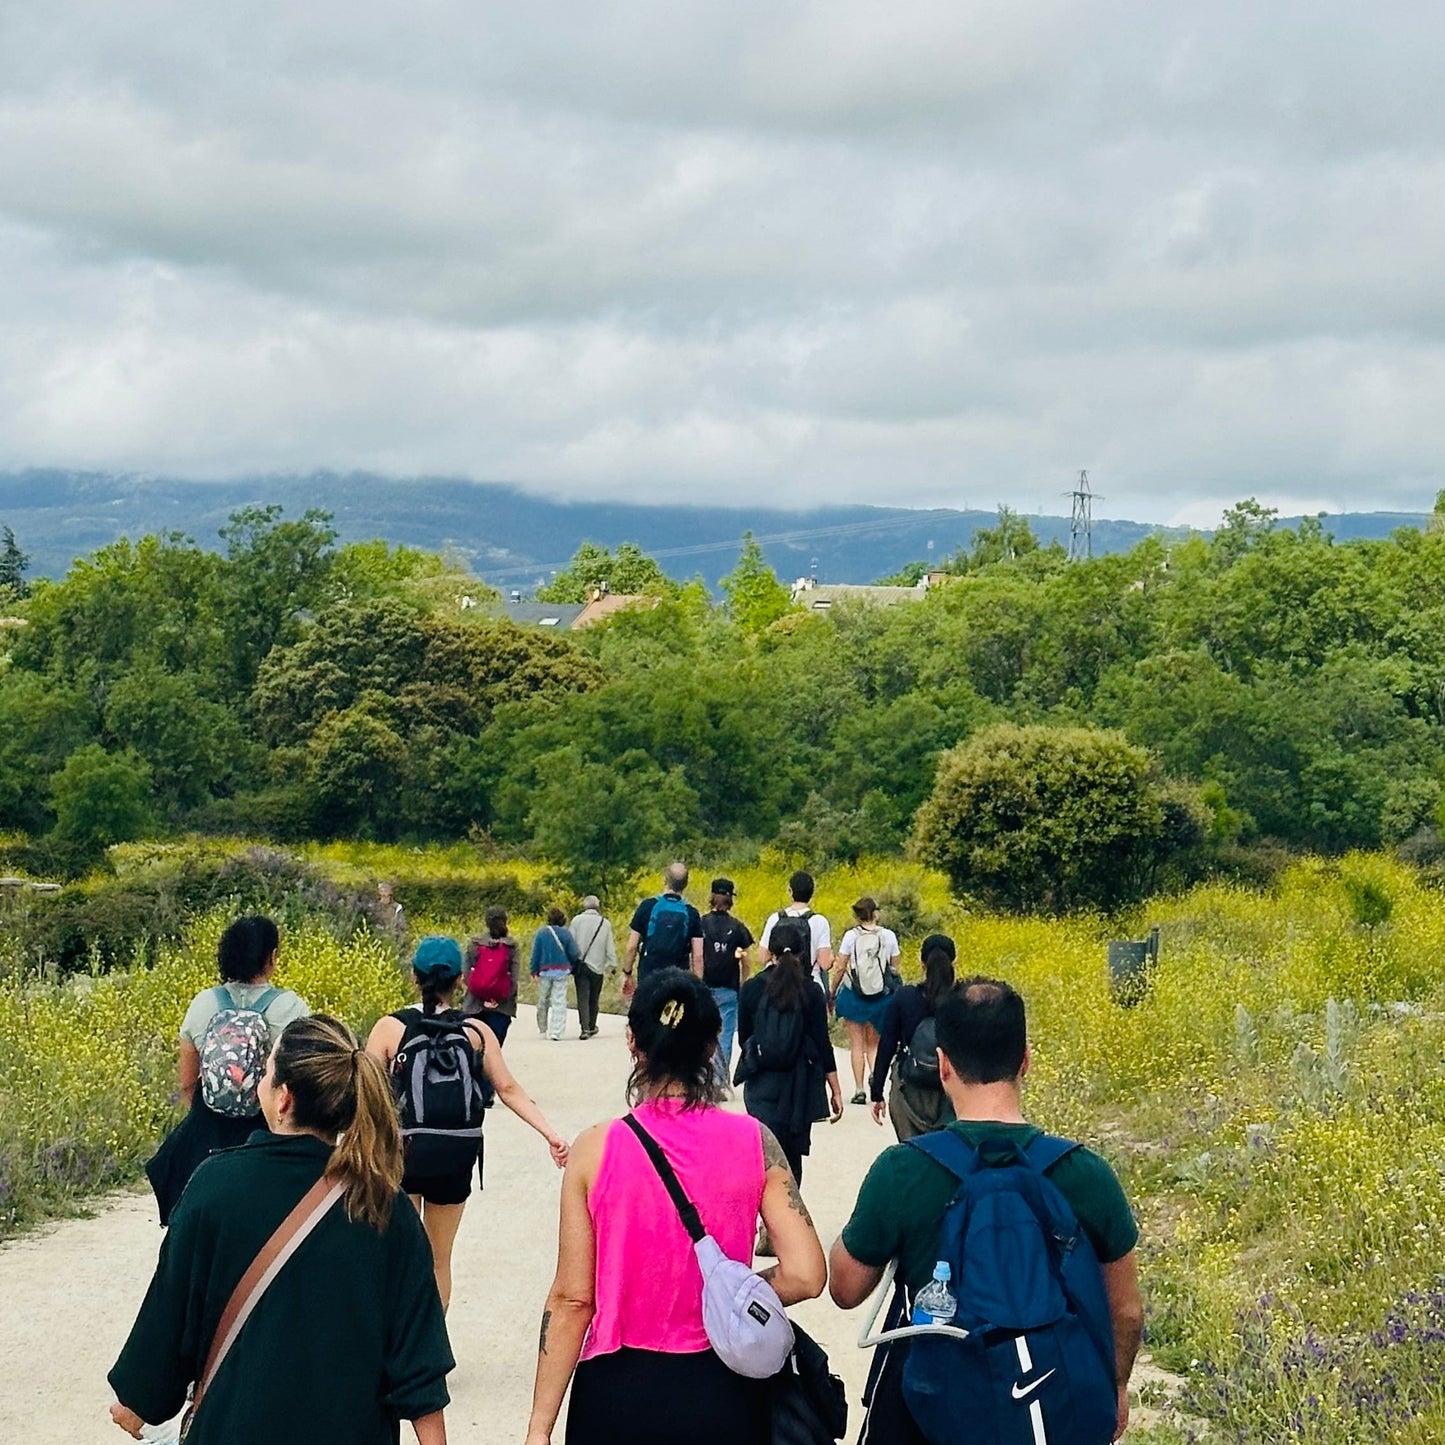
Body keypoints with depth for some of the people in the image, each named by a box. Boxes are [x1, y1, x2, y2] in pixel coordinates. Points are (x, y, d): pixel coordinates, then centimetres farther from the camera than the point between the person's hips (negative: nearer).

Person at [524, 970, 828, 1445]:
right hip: (722, 1393, 1)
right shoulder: (753, 1142, -6)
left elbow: (572, 1299, -8)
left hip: (617, 1393, 0)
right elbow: (804, 1276, -12)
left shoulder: (595, 1150, -9)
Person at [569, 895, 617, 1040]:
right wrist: (612, 965, 11)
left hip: (581, 965, -1)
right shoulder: (605, 923, 1)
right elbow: (610, 947, 4)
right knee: (594, 999, 14)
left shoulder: (577, 920, -2)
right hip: (597, 967, 2)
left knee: (582, 998, -2)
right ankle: (592, 1027, 25)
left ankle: (585, 1028, -14)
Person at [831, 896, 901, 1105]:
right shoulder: (889, 936, -1)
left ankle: (859, 1089, 3)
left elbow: (840, 968, -4)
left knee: (856, 1044, 6)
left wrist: (832, 994, 7)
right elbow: (894, 969, 4)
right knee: (874, 1043, 13)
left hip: (854, 994, -2)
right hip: (881, 996, 2)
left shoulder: (851, 936, -6)